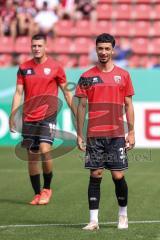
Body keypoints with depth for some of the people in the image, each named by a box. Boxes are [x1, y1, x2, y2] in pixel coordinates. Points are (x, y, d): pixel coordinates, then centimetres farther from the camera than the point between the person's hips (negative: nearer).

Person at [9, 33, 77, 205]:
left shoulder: (55, 67, 0)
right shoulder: (24, 68, 7)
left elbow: (66, 92, 7)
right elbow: (18, 93, 8)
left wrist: (76, 114, 6)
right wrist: (12, 116, 0)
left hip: (48, 115, -3)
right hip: (29, 118, 4)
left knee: (45, 150, -20)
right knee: (32, 155, 4)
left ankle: (47, 188, -1)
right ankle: (37, 194, 14)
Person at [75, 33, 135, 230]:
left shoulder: (123, 75, 6)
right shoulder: (87, 77, 5)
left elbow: (128, 105, 7)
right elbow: (82, 106, 6)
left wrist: (131, 133, 1)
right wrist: (79, 135, 2)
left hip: (117, 134, 0)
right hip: (94, 135, 0)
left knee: (118, 176, 0)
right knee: (95, 175, -1)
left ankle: (123, 215, 19)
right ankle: (93, 220, 1)